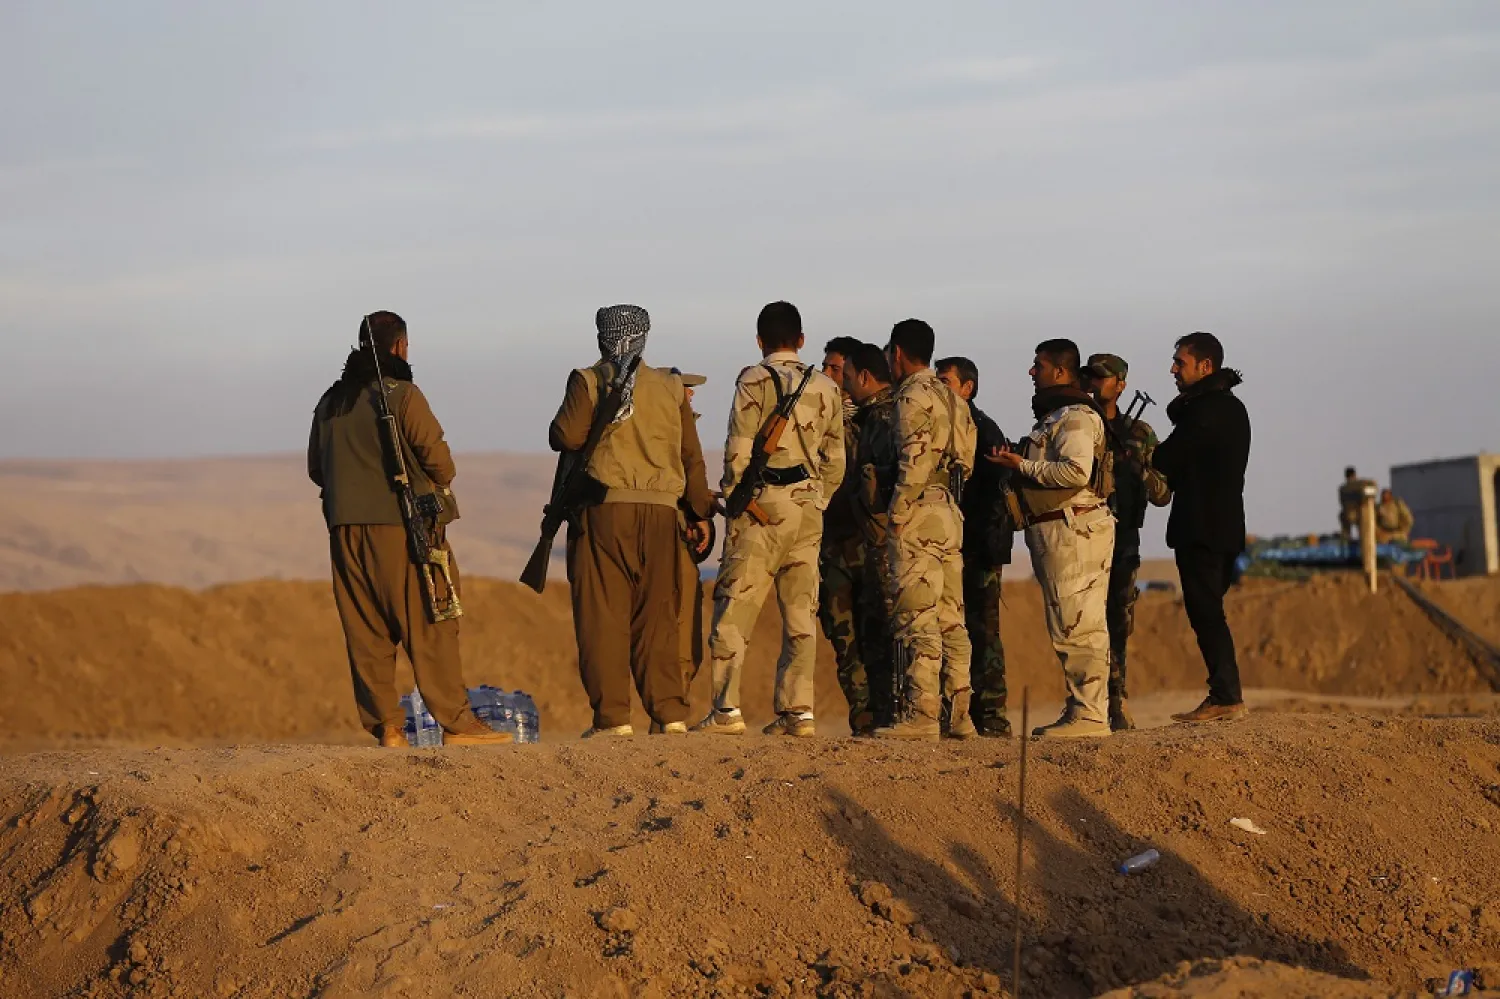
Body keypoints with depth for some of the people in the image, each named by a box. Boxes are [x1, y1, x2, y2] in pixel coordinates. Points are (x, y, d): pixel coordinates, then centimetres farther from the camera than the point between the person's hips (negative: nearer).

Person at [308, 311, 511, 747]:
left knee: (366, 631, 7)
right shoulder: (402, 394, -7)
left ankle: (386, 727, 5)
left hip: (345, 527, 6)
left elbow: (316, 469, 15)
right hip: (400, 525, -6)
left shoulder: (330, 402, 12)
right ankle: (456, 722, -3)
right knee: (429, 626, -3)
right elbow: (435, 453, -10)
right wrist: (443, 483, 10)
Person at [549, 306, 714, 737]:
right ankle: (670, 713, 2)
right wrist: (700, 512, 18)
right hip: (660, 512, 3)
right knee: (657, 617, 8)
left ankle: (613, 716, -6)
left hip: (605, 508, -3)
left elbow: (566, 437, -9)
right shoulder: (671, 387, 12)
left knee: (603, 616, -1)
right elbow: (691, 456, 12)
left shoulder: (588, 381, 1)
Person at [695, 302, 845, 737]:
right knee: (801, 612, 6)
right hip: (808, 506, 5)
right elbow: (835, 458, 12)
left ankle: (727, 709, -8)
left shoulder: (754, 381, -4)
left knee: (734, 608, -2)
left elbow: (739, 450, -8)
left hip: (763, 504, -5)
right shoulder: (825, 387, 11)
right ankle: (798, 710, 2)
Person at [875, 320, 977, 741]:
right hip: (951, 515, 9)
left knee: (917, 619, -9)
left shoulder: (913, 395, -8)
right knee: (950, 618, 8)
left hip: (920, 515, -9)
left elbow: (915, 462, -17)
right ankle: (957, 712, 8)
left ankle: (921, 714, -13)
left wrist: (897, 515, -13)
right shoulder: (953, 399, 19)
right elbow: (965, 462, 17)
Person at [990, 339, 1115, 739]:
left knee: (1077, 627, -11)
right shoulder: (1055, 414, 21)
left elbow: (1076, 470, -25)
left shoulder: (1076, 416, -12)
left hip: (1072, 529, -11)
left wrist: (1023, 466, -16)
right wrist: (1020, 463, 13)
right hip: (1060, 530, 11)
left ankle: (1089, 716, -12)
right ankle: (1081, 709, 17)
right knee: (1076, 627, 13)